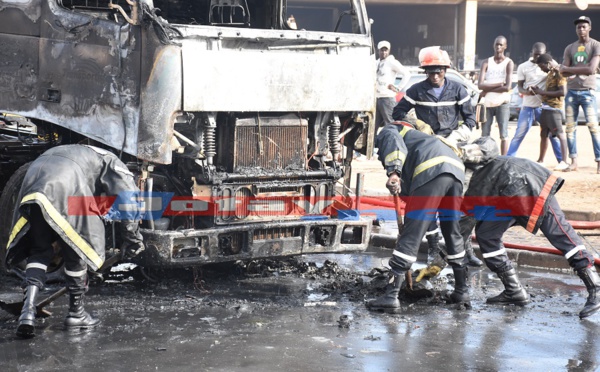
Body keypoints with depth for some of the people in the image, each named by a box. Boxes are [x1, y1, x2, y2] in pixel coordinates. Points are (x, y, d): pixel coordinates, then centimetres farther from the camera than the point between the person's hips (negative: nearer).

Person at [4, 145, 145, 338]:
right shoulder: (109, 162, 28)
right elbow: (128, 197, 14)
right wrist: (133, 239, 18)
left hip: (32, 188, 5)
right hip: (66, 191, -5)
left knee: (38, 250, 19)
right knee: (76, 252, 12)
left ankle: (28, 310, 2)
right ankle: (76, 313, 23)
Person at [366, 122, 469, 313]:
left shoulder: (386, 132, 22)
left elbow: (394, 142, -5)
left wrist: (393, 172, -19)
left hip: (432, 170, -8)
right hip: (457, 169, 8)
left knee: (411, 235, -9)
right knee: (452, 233, 21)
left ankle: (391, 296, -12)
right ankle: (461, 292, 29)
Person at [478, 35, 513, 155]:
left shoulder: (509, 63, 0)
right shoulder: (486, 63, 8)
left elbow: (507, 87, -11)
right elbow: (480, 85, -4)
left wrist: (489, 88, -8)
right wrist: (498, 84, -12)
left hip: (502, 103, -3)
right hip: (487, 102, 3)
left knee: (503, 135, -3)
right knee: (485, 135, 3)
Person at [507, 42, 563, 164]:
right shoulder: (523, 67, 3)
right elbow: (519, 86, 1)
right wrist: (527, 92, -21)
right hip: (528, 107, -1)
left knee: (554, 134, 1)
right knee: (519, 134, -3)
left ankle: (562, 161, 7)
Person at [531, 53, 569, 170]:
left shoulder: (559, 72, -11)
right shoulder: (550, 73, 18)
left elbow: (562, 92, -20)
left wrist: (543, 92, -16)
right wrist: (539, 90, 8)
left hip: (554, 108, -10)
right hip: (546, 107, 10)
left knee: (560, 134, -10)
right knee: (543, 135, 13)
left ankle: (564, 162, -13)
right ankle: (540, 160, 21)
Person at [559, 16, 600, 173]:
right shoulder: (570, 48, 11)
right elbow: (563, 72, 1)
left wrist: (570, 69, -9)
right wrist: (582, 70, -15)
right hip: (571, 92, 4)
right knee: (570, 128, 3)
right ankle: (573, 161, 8)